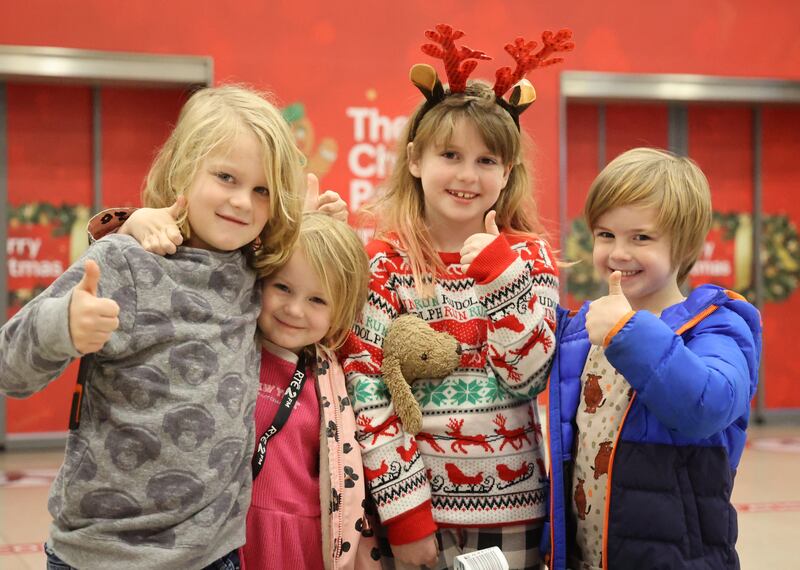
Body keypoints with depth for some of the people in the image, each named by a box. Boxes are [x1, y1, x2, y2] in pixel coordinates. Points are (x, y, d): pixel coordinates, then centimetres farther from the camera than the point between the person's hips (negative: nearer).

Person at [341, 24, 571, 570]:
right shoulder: (385, 262, -4)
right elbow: (366, 388, -10)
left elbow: (528, 376, -8)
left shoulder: (529, 255, 2)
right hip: (418, 501, -2)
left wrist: (500, 271, -15)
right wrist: (403, 512, -14)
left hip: (513, 508, 2)